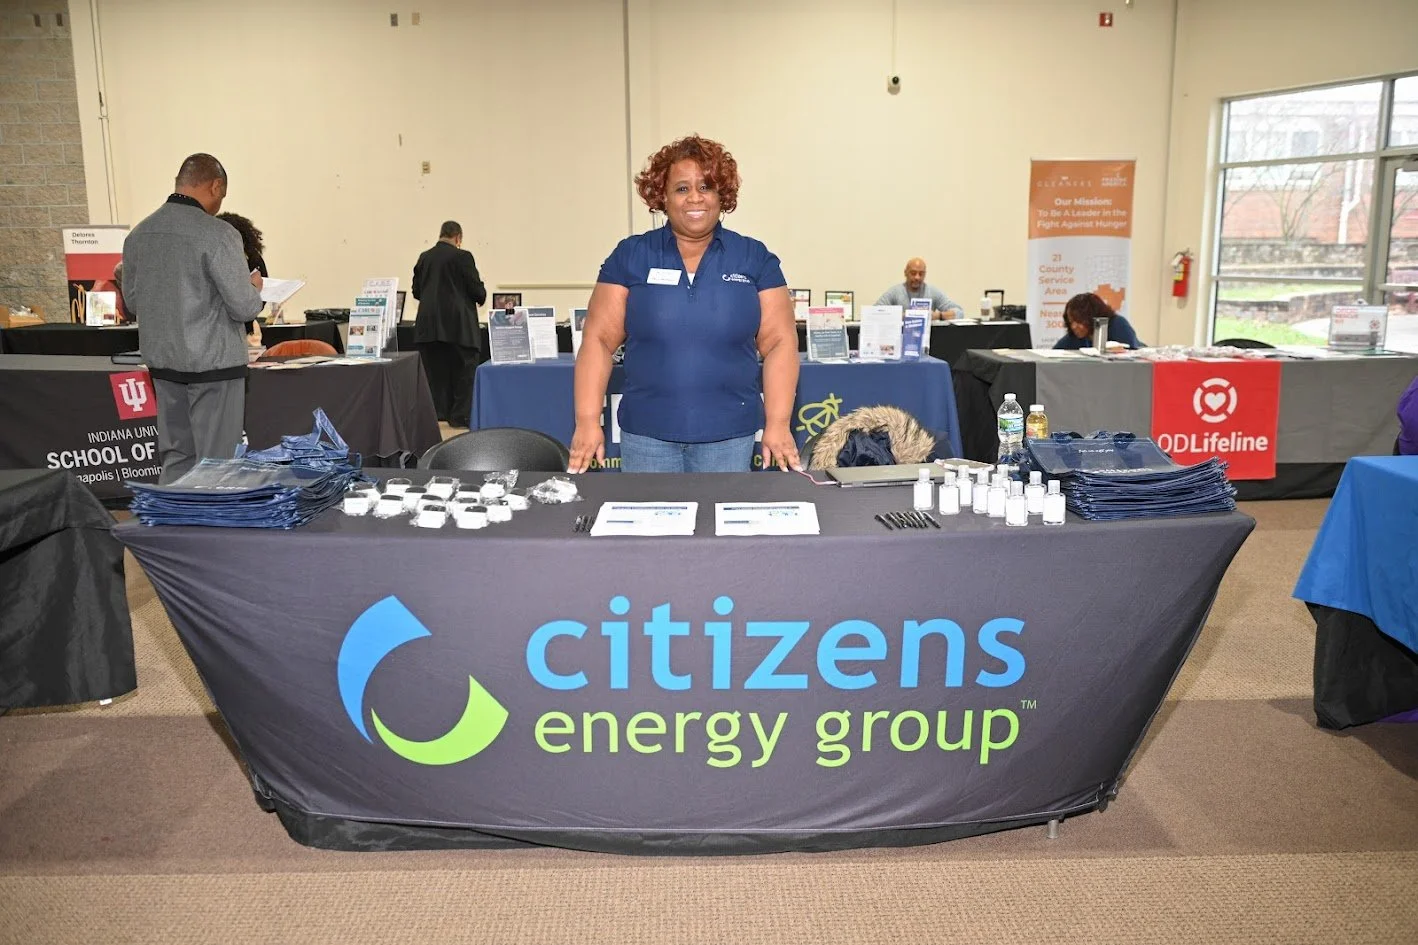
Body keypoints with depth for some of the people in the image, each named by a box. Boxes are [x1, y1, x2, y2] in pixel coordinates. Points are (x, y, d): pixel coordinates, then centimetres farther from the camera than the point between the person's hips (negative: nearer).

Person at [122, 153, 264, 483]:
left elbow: (133, 299, 15)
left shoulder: (139, 233, 5)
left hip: (162, 360, 7)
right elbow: (244, 307, -16)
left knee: (175, 456, 14)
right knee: (214, 461, 2)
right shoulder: (217, 234, -16)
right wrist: (254, 287, 5)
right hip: (213, 362, -7)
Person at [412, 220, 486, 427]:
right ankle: (460, 416, 2)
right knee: (464, 369, 3)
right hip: (456, 323, -5)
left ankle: (436, 412, 12)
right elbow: (476, 290, -8)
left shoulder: (424, 257, 8)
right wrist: (482, 295, 14)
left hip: (428, 323, 5)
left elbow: (416, 291, 13)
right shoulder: (462, 256, -8)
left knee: (434, 370, 9)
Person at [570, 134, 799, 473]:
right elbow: (598, 340, -1)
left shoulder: (755, 259, 3)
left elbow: (779, 343, 0)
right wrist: (588, 421, -9)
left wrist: (778, 425, -8)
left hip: (729, 435, 0)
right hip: (646, 434, 0)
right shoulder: (630, 256, 2)